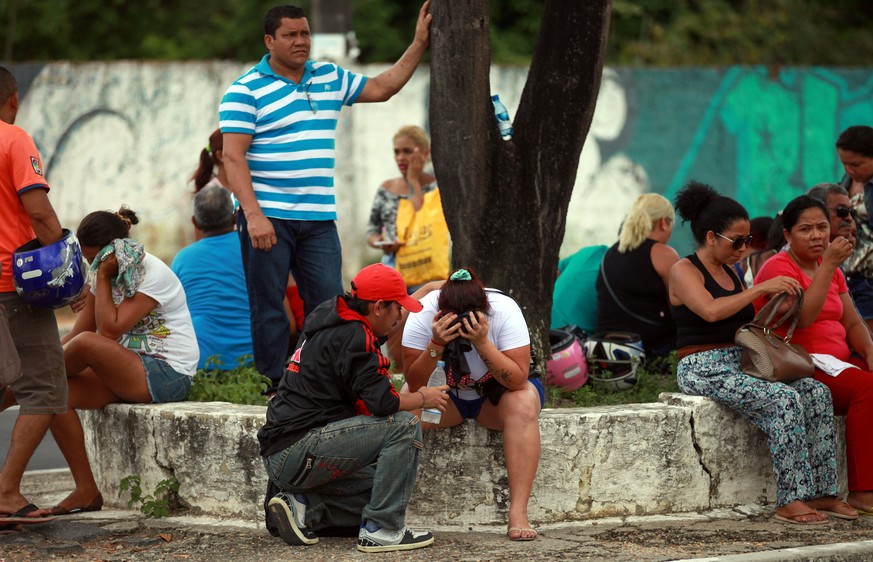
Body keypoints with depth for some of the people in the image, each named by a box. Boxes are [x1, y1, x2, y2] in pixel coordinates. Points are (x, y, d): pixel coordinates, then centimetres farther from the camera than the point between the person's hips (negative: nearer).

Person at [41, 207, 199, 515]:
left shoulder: (153, 274, -14)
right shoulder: (106, 274, 12)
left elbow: (110, 329, -23)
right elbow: (75, 333, 7)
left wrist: (103, 276, -18)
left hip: (167, 374, -9)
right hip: (128, 373, 9)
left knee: (86, 343, -31)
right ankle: (86, 490, -10)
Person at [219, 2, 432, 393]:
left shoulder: (330, 79, 14)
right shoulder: (245, 90, -4)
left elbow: (382, 88, 23)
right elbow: (233, 156, -11)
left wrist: (419, 44, 14)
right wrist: (253, 215, -19)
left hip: (319, 219, 5)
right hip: (268, 217, -5)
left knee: (328, 303, 1)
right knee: (268, 306, -1)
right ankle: (275, 386, 5)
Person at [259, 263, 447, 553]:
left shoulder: (329, 321, 16)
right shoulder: (354, 337, -14)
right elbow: (381, 402, -21)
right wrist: (425, 398, -2)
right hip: (298, 451, -11)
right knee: (404, 426, -14)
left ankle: (302, 507, 5)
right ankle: (381, 530, -12)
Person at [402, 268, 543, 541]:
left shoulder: (505, 311, -27)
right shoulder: (423, 315, -23)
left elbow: (518, 380, -31)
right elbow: (414, 384, -23)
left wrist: (482, 343, -42)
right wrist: (436, 345, -38)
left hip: (495, 393, -1)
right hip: (444, 393, 1)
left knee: (523, 404, -34)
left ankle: (518, 515, -36)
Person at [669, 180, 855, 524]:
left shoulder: (729, 271, 20)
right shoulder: (684, 271, -5)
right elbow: (711, 310, -24)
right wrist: (761, 288, -23)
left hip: (739, 365, 8)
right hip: (703, 369, -8)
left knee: (816, 393, -14)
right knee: (783, 400, -30)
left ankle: (820, 493, -18)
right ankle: (790, 502, -30)